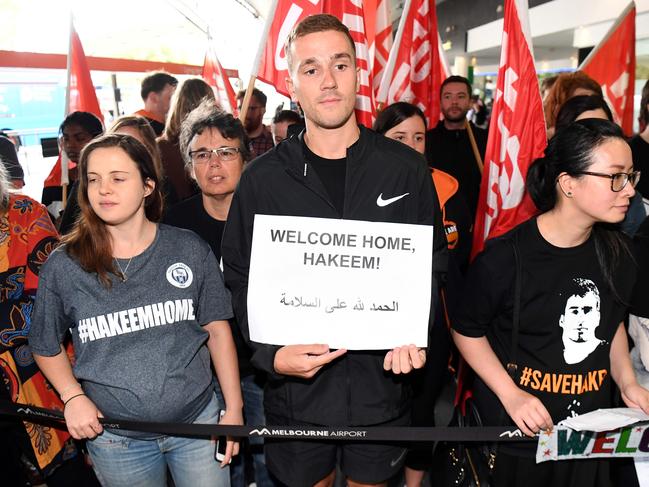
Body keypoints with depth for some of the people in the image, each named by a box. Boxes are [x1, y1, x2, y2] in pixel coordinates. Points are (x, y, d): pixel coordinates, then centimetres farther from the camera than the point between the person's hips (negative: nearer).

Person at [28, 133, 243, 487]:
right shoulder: (62, 267, -7)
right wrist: (73, 396, -8)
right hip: (115, 438, 0)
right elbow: (46, 347, 7)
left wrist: (233, 410, -1)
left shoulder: (190, 249, -6)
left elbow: (217, 329, -1)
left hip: (199, 420, 0)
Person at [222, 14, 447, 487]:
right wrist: (270, 354, -14)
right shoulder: (262, 178, -5)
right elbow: (241, 280, -1)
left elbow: (433, 266, 3)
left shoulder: (407, 169, -3)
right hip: (295, 387, 0)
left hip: (381, 383, 1)